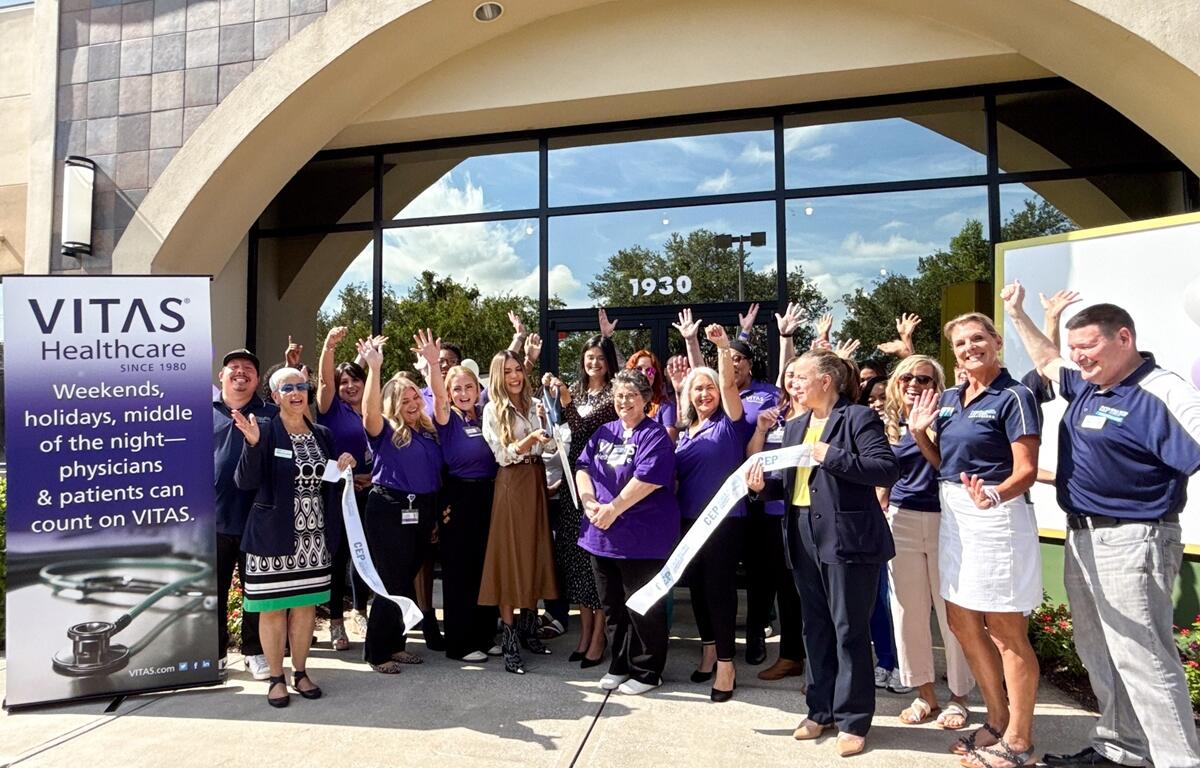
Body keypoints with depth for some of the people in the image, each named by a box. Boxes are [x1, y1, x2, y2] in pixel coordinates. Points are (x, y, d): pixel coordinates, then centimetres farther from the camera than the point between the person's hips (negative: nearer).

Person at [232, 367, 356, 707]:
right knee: (273, 607, 5)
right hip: (273, 536, -4)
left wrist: (343, 469, -2)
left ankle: (300, 672, 26)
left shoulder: (322, 435, 9)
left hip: (314, 536, 4)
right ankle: (276, 677, 20)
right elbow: (245, 481, -14)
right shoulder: (264, 430, -7)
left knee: (306, 605, 12)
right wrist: (252, 443, -28)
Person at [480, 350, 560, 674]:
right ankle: (509, 644, -1)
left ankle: (529, 631, 21)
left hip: (536, 483, 5)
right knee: (510, 557, -5)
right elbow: (503, 455, -10)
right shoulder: (493, 410, -2)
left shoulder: (534, 405, 12)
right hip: (512, 486, -5)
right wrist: (531, 438, -23)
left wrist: (544, 422, -6)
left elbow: (550, 446, 9)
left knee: (535, 554, 8)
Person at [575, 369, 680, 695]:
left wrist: (614, 509, -20)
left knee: (642, 607, 4)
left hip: (641, 536, -7)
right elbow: (584, 468, 7)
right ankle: (620, 664, 32)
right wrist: (590, 502, -10)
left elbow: (647, 479, -20)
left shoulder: (654, 435, -9)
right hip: (602, 533, 7)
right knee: (612, 604, 16)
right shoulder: (604, 432, 12)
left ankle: (647, 671, 19)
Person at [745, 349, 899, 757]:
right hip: (804, 538, 8)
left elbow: (888, 469, -19)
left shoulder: (859, 417, -8)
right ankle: (821, 709, 29)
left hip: (846, 538, -7)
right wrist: (763, 485, -3)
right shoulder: (794, 427, 15)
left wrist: (831, 456, -23)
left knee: (849, 629, 3)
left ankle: (853, 719, 16)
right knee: (816, 627, 15)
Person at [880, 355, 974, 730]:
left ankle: (959, 696, 21)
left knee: (952, 612, 4)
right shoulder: (888, 425, 8)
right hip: (901, 522, 4)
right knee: (908, 612, 9)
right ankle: (925, 694, 24)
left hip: (944, 520, -4)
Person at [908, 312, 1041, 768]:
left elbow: (1026, 471, -16)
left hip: (995, 516, -8)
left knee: (1006, 632, 2)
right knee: (961, 622, 15)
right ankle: (998, 720, 32)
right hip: (953, 514, 8)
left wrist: (994, 497, -35)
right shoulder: (949, 399, 11)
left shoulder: (1013, 396, -10)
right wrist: (919, 434, 1)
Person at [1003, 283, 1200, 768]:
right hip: (1082, 538, 10)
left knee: (1142, 660, -7)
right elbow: (1046, 361, 29)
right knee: (1099, 656, 19)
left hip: (1131, 541, -10)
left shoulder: (1160, 394, -18)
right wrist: (1017, 315, 32)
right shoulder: (1087, 385, 10)